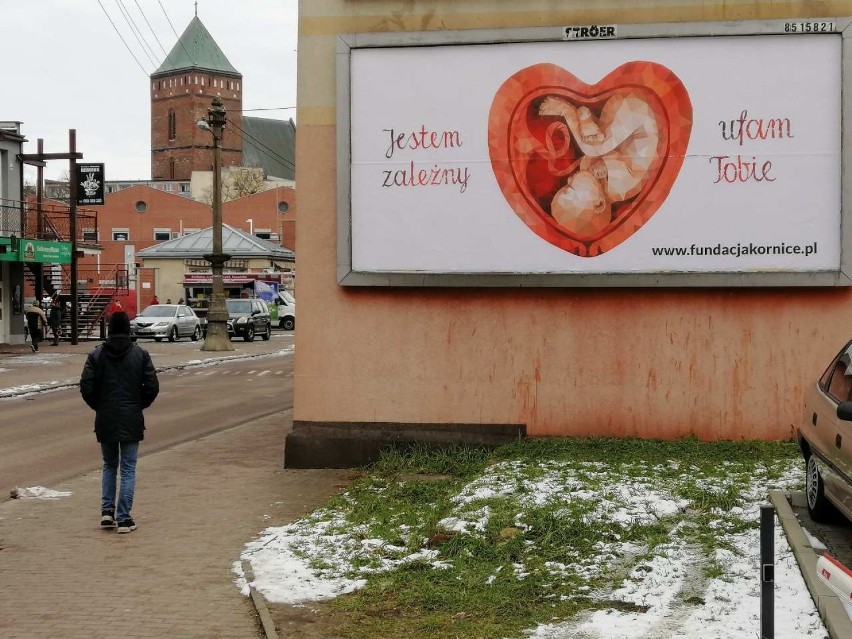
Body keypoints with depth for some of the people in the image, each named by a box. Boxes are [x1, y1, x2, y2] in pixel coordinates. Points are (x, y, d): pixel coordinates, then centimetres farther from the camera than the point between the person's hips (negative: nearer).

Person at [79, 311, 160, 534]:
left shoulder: (96, 354, -2)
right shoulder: (140, 354, -4)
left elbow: (86, 387, -6)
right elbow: (152, 386, -6)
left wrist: (98, 406, 11)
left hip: (105, 420, 2)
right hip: (131, 421, -1)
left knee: (109, 465, 19)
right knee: (128, 469, 4)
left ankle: (107, 511, 10)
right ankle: (124, 518, 1)